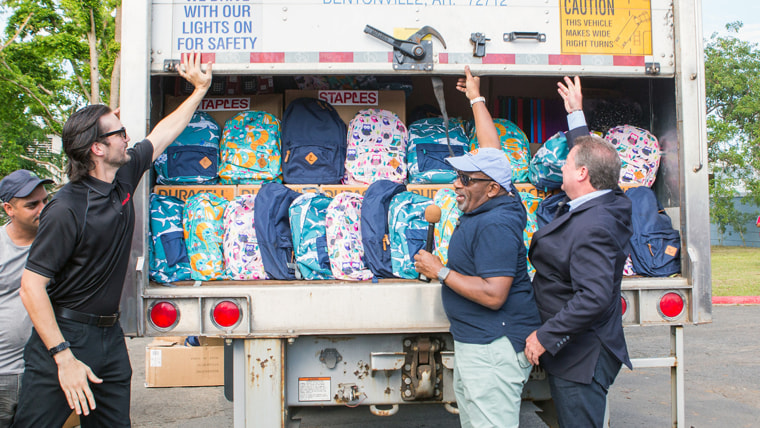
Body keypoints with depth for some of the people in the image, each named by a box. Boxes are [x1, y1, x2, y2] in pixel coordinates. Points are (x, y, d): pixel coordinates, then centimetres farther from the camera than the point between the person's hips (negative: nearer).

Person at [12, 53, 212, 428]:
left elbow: (163, 132, 18)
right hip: (63, 337, -7)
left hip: (110, 336, 7)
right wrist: (64, 357, -25)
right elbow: (31, 286, -20)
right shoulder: (66, 210, -20)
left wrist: (200, 88, 25)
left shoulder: (124, 176, 2)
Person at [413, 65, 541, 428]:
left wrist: (440, 271, -18)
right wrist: (475, 98, 29)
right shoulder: (500, 200, 6)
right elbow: (492, 148, 20)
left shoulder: (495, 225, -22)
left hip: (494, 348, -11)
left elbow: (494, 295, -27)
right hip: (473, 344, 11)